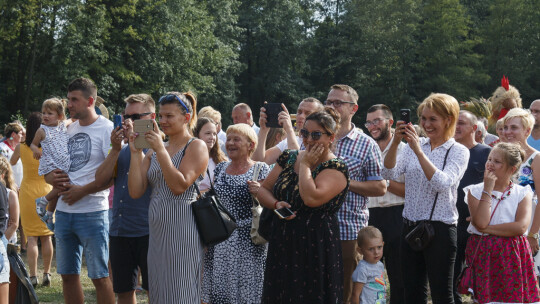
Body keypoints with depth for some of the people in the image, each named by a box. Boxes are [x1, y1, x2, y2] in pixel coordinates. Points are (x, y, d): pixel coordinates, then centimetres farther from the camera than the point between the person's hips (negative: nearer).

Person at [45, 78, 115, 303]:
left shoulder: (106, 129, -7)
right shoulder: (67, 130, 14)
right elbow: (47, 170, 19)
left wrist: (82, 191, -17)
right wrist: (52, 178, -4)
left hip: (92, 212, -7)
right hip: (63, 211, 7)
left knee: (99, 276, -2)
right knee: (68, 274, 11)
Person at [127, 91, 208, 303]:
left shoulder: (196, 146, -4)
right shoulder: (153, 151, 14)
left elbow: (180, 186, -17)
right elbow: (135, 191, 3)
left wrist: (161, 149, -17)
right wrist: (135, 151, -2)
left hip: (182, 229, -7)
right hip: (157, 230, 7)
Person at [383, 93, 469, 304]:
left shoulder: (459, 151, -4)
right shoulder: (414, 145, 8)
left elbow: (442, 183, -21)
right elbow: (389, 172, -4)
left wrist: (418, 150, -26)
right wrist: (395, 142, -18)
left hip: (440, 230, -5)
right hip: (410, 227, 5)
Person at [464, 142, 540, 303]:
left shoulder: (522, 193, 4)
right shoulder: (475, 191, 3)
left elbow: (521, 227, -12)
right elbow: (480, 223, -13)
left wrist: (486, 228, -12)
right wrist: (488, 189, -10)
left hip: (512, 256, 0)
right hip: (483, 255, 0)